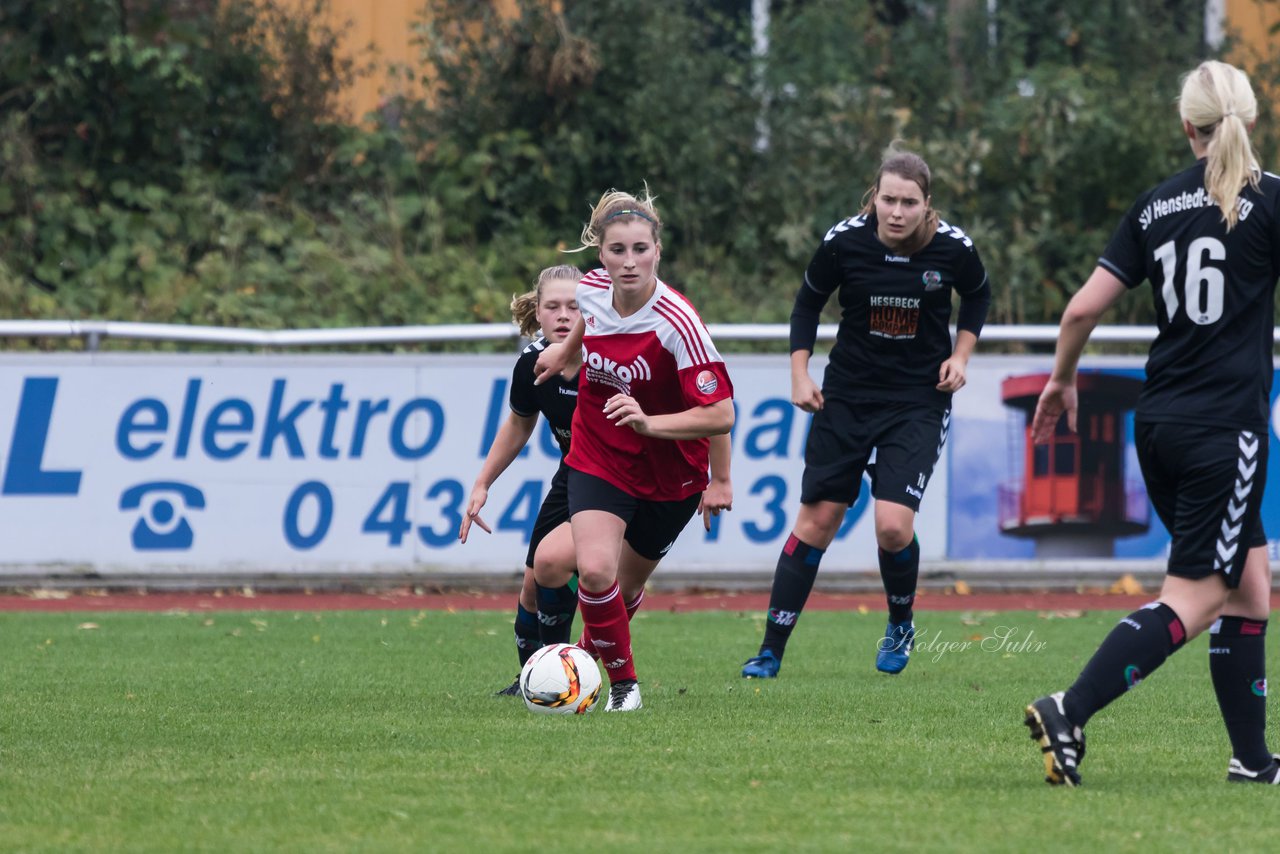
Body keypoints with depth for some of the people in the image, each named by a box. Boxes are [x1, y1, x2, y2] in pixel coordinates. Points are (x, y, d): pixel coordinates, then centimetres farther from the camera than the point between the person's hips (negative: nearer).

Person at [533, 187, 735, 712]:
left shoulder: (677, 324, -30)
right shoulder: (591, 290, -14)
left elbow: (719, 413, -28)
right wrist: (565, 349, 28)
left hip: (670, 472, -2)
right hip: (598, 458, 2)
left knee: (626, 587, 14)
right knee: (595, 571, -20)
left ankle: (592, 653, 46)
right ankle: (622, 683, 1)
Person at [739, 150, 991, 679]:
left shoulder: (952, 248, -13)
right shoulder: (844, 242, -14)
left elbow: (977, 297, 10)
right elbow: (808, 303, 4)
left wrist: (960, 355, -2)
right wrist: (800, 372, -4)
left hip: (919, 399, -1)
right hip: (848, 392, 1)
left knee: (893, 526, -15)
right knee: (817, 520, 0)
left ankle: (901, 626, 15)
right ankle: (771, 650, 8)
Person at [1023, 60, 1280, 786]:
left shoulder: (1156, 205, 6)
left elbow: (1084, 307, 6)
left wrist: (1062, 379, 22)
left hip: (1161, 423, 6)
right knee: (1195, 598, -4)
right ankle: (1071, 713, -18)